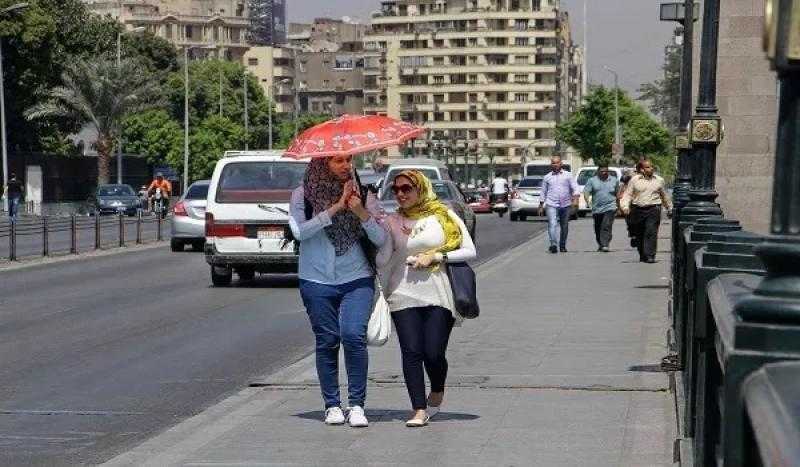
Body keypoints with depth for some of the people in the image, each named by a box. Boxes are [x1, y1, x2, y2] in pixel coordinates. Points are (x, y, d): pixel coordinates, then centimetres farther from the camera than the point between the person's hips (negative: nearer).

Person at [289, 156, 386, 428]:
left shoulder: (360, 194, 4)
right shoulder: (303, 195, 2)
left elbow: (381, 239, -1)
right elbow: (300, 231, -14)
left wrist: (362, 213, -17)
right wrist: (336, 207, -17)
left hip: (357, 279, 0)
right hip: (317, 281, 0)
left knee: (353, 335, -15)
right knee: (327, 342, 3)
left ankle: (357, 404, -6)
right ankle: (332, 405, 15)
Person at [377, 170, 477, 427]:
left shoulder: (444, 216, 5)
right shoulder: (391, 222, 8)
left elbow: (470, 251, 2)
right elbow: (382, 260, -1)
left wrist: (436, 256, -8)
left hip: (438, 296, -1)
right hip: (404, 296, 1)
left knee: (434, 353, -5)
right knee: (411, 353, -9)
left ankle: (437, 392, 26)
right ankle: (419, 410, -5)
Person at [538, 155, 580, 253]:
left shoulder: (568, 175, 7)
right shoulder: (547, 177, 11)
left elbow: (576, 188, 1)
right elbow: (543, 193, 17)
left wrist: (575, 199, -16)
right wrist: (541, 206, 14)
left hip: (566, 205, 1)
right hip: (551, 205, -1)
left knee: (564, 227, 9)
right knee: (552, 225, -19)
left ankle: (562, 246, 23)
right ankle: (553, 244, -30)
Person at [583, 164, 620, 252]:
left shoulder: (614, 180, 9)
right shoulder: (592, 181, 5)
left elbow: (618, 193, 17)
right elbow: (586, 191, -3)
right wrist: (587, 200, -23)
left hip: (610, 208, -2)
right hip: (597, 209, 2)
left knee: (607, 227, -18)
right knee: (598, 229, 11)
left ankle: (605, 245, -23)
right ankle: (600, 244, 28)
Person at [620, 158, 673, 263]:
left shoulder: (659, 180, 10)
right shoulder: (634, 180, 5)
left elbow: (664, 196, 21)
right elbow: (628, 194, 4)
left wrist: (670, 208, 28)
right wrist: (625, 206, -12)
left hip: (653, 209, -1)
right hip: (637, 210, 1)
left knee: (651, 233, -14)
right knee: (639, 235, 8)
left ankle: (649, 256, -16)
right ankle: (642, 256, 24)